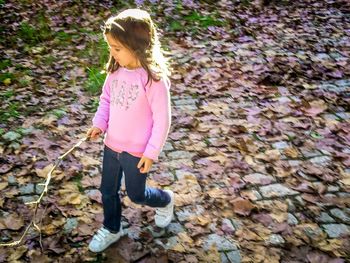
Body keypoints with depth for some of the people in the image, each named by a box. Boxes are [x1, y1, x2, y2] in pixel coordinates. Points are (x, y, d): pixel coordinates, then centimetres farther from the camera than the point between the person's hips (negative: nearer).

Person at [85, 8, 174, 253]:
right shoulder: (115, 70, -6)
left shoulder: (153, 79, -24)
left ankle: (165, 200, 45)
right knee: (108, 191, 18)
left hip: (137, 151, -5)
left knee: (136, 194, 14)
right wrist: (99, 124, -7)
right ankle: (111, 229, 43)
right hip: (111, 145, 6)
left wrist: (151, 152, -15)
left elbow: (162, 120, -18)